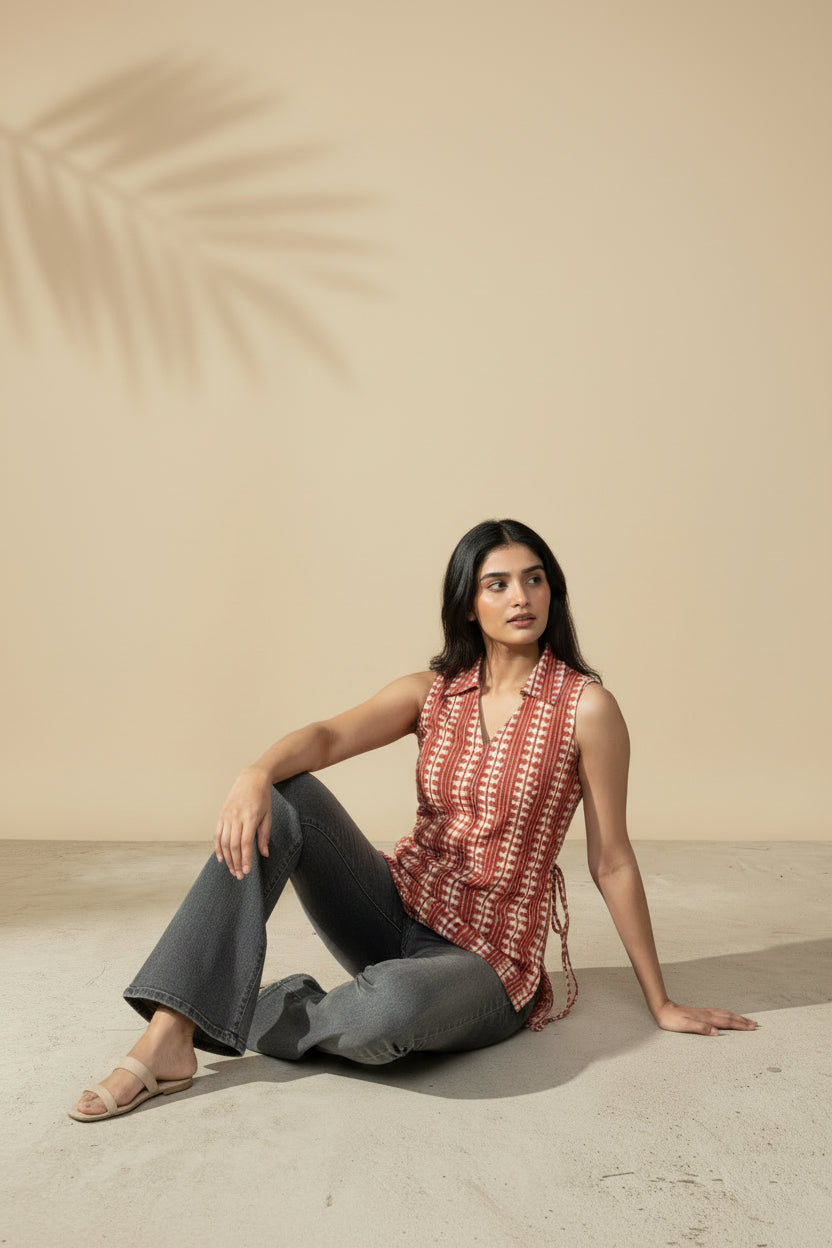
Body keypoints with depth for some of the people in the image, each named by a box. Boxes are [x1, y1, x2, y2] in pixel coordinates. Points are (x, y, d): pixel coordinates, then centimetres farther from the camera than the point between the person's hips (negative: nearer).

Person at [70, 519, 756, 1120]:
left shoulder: (585, 706, -10)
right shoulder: (434, 692, 3)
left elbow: (612, 861, -5)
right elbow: (328, 736, -14)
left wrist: (662, 1004, 1)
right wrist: (256, 773, -36)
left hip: (487, 960, -4)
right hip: (398, 917, 4)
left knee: (391, 1004, -39)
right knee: (280, 800, -19)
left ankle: (259, 1018, -5)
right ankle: (170, 1037, -20)